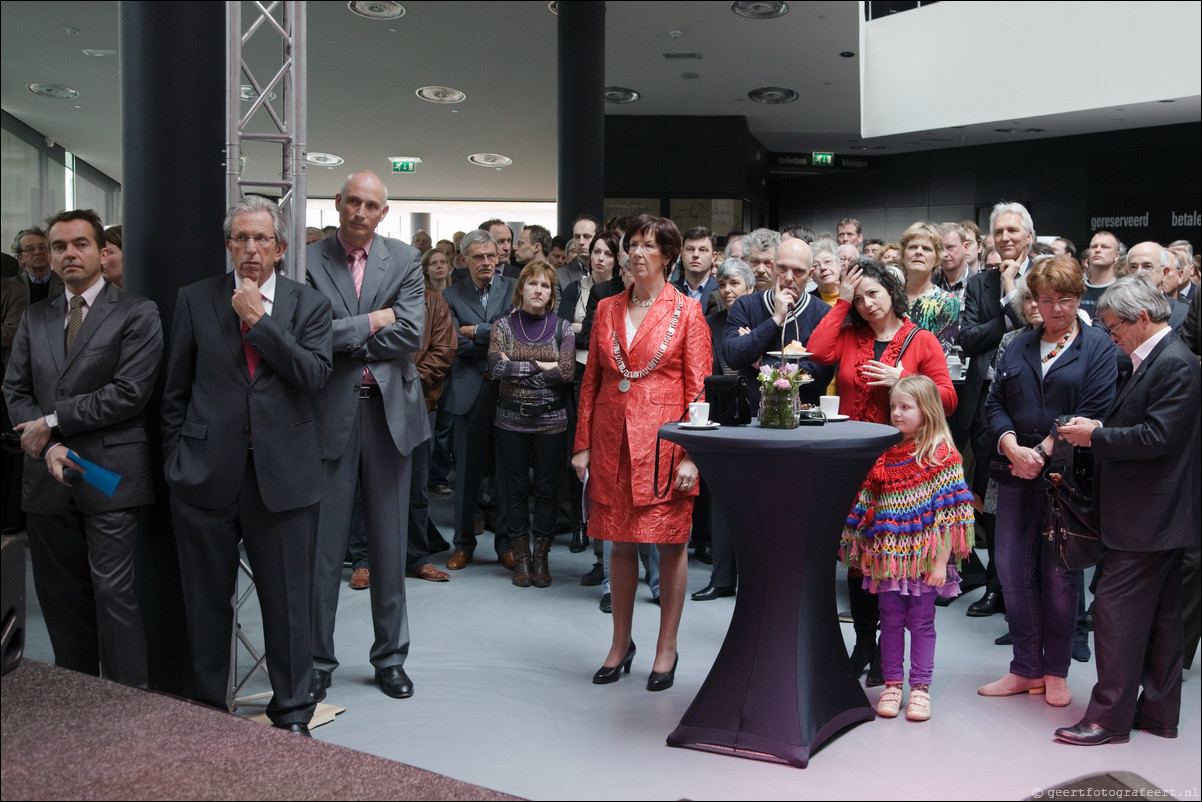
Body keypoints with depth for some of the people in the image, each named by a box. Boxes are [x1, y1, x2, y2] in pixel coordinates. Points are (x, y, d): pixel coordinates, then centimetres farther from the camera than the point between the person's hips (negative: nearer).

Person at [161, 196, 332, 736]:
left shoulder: (308, 305, 4)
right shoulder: (196, 300, 6)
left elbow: (315, 376, -10)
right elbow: (176, 389, 8)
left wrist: (260, 321, -13)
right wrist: (175, 459, 4)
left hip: (282, 475, -1)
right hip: (207, 474, 1)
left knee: (287, 601, 7)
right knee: (206, 602, 12)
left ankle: (292, 712, 24)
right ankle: (207, 707, 30)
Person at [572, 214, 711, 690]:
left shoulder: (686, 312, -1)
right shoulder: (607, 310, 10)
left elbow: (698, 387, -4)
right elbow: (591, 381, 12)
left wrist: (691, 454, -11)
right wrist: (583, 445, 7)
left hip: (664, 439, -3)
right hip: (613, 441, 3)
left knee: (670, 542, 3)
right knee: (621, 541, 10)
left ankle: (667, 647, 18)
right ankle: (621, 642, 25)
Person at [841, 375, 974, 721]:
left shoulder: (943, 455, -8)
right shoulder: (886, 455, 7)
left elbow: (950, 513, -11)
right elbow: (868, 507, 12)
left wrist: (941, 562, -14)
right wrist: (864, 551, 9)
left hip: (923, 556, -4)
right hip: (888, 557, 4)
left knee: (921, 622, 7)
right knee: (891, 620, 10)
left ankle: (920, 689, 17)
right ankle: (892, 686, 21)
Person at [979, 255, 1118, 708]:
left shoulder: (1098, 348, 1)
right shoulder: (1018, 347, 13)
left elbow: (1092, 413, -9)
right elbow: (995, 404, 6)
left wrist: (1042, 454, -15)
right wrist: (1013, 449, -11)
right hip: (1015, 476, 4)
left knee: (1060, 575, 3)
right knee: (1012, 569, 5)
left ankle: (1056, 672, 19)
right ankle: (1026, 669, 18)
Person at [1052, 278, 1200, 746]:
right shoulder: (1155, 359, 14)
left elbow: (1157, 438, -23)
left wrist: (1096, 436, -14)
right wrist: (1099, 427, 2)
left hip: (1148, 516, -10)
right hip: (1158, 514, 10)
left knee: (1115, 610, -6)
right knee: (1159, 615, 16)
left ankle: (1109, 718, 3)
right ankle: (1159, 713, 26)